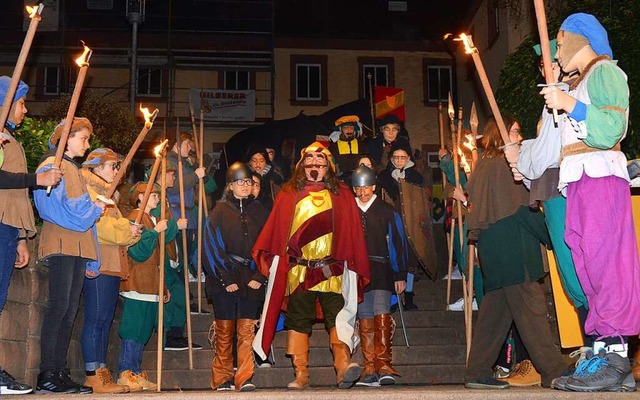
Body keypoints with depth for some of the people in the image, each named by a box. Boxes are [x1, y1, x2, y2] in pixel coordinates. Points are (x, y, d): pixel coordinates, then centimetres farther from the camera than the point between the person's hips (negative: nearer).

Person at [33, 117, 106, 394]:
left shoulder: (75, 170, 25)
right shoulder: (52, 166, -1)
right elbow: (56, 207, -13)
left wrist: (93, 233, 16)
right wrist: (93, 207, -6)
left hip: (78, 245, 8)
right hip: (61, 243, -8)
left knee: (70, 309, 4)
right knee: (59, 306, -13)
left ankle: (59, 374, 5)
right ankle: (47, 376, -13)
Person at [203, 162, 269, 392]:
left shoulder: (259, 211, 10)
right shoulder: (220, 211, 5)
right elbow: (213, 247, -1)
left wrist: (260, 277, -5)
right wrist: (226, 279, -9)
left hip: (252, 280, 1)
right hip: (225, 280, -1)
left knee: (246, 331, -3)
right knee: (224, 331, 3)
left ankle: (245, 378, -1)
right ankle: (222, 379, 11)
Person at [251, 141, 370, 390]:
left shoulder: (341, 194, 12)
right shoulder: (289, 194, 13)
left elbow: (353, 232, 7)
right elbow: (275, 231, 6)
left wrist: (358, 268, 1)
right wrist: (269, 259, -7)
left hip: (332, 271, -1)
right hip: (298, 271, 1)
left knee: (337, 317, -13)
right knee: (298, 321, 2)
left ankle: (343, 366, -22)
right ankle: (300, 375, 6)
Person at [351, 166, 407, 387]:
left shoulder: (386, 211, 7)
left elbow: (398, 242, 7)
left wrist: (400, 275, 3)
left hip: (381, 270, -2)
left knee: (381, 313, -16)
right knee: (364, 318, 1)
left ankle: (383, 364, -18)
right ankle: (370, 368, 3)